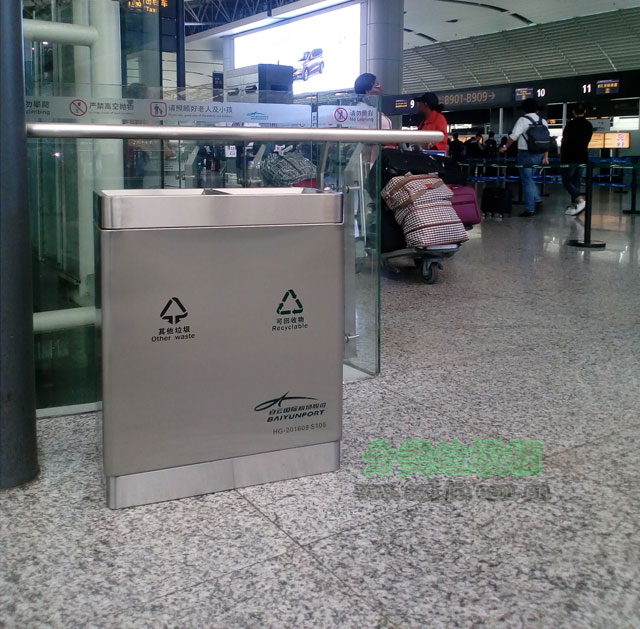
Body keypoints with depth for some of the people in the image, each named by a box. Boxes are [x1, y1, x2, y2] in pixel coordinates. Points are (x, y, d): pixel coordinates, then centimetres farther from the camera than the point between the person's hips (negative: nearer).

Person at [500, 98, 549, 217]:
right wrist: (546, 156, 13)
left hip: (526, 155, -5)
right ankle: (537, 199, 16)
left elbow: (513, 137, -12)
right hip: (538, 155, 6)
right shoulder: (543, 121, 8)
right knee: (529, 178, 25)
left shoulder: (523, 120, -9)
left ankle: (530, 210, 2)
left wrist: (505, 148, 2)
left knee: (527, 180, 1)